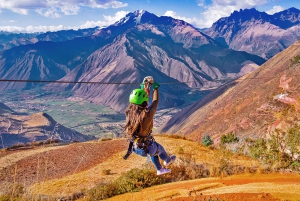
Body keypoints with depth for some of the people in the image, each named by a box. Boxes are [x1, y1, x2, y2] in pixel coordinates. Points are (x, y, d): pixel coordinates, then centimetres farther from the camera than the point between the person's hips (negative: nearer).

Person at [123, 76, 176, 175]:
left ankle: (159, 169, 52)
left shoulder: (129, 112, -16)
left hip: (134, 147, 5)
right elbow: (155, 102, -14)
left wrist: (145, 89, 14)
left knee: (154, 149, 35)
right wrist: (156, 88, 1)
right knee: (159, 148, 30)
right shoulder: (147, 114, -33)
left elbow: (139, 100, 3)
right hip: (145, 148, -5)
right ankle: (167, 160, 62)